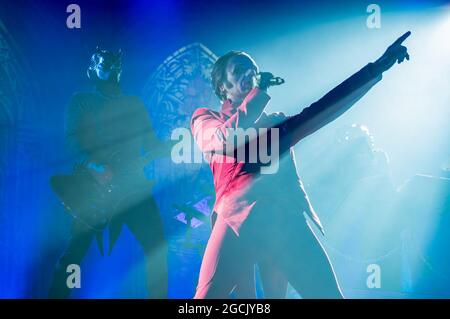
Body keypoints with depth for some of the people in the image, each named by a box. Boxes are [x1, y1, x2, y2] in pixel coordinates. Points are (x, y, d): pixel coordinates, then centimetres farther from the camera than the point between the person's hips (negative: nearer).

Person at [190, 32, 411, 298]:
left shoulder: (275, 121, 30)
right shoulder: (205, 119, 19)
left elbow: (323, 109, 22)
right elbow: (229, 139, -3)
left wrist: (376, 69, 18)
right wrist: (259, 91, 6)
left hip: (287, 219, 4)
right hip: (240, 218, -3)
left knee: (328, 294, -4)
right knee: (208, 296, -14)